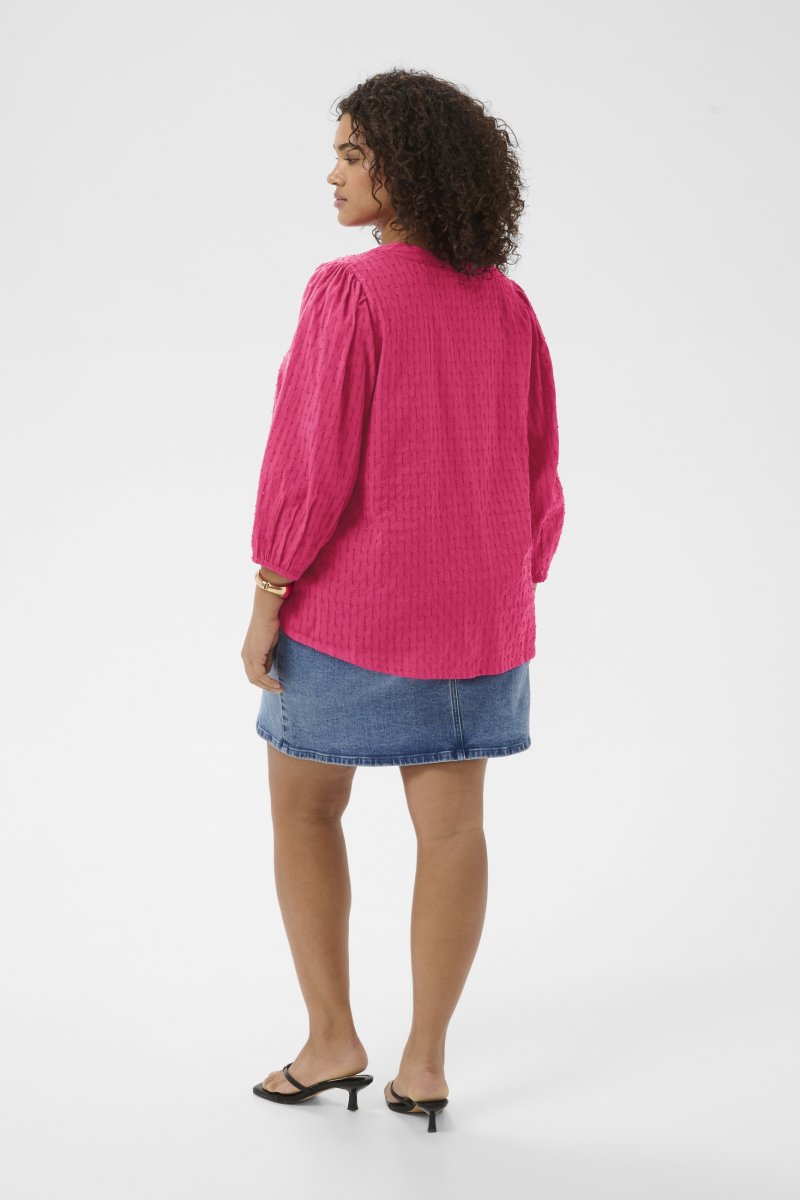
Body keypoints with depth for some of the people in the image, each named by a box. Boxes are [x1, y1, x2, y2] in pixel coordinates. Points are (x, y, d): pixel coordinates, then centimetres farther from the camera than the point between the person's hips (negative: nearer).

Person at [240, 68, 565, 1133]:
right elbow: (538, 476, 6)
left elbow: (312, 459, -19)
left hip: (351, 603, -5)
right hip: (472, 608, 5)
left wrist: (268, 598, -11)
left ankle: (332, 1040, 15)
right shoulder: (507, 306, 2)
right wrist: (511, 595, 16)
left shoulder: (349, 292, -16)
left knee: (303, 807, 13)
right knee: (452, 826, 8)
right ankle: (425, 1062, 13)